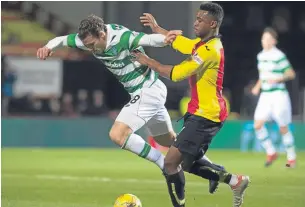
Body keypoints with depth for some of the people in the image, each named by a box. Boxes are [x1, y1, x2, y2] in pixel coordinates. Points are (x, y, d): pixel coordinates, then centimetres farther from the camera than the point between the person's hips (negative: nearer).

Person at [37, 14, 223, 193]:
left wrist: (167, 38, -64)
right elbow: (61, 40, 3)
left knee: (118, 135, -17)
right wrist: (48, 47, -20)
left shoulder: (123, 38, -28)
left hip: (147, 93, -9)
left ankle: (168, 167, -10)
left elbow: (150, 39, -41)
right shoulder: (91, 38, -5)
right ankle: (210, 167, 36)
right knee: (168, 140, 23)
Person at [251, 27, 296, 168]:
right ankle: (271, 152, 7)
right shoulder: (261, 56, 11)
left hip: (279, 95, -6)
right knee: (258, 125, -9)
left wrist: (278, 79, -24)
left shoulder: (279, 56, -12)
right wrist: (258, 86, 12)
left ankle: (291, 157, 16)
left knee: (283, 128, 0)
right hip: (265, 95, 6)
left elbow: (291, 74, -10)